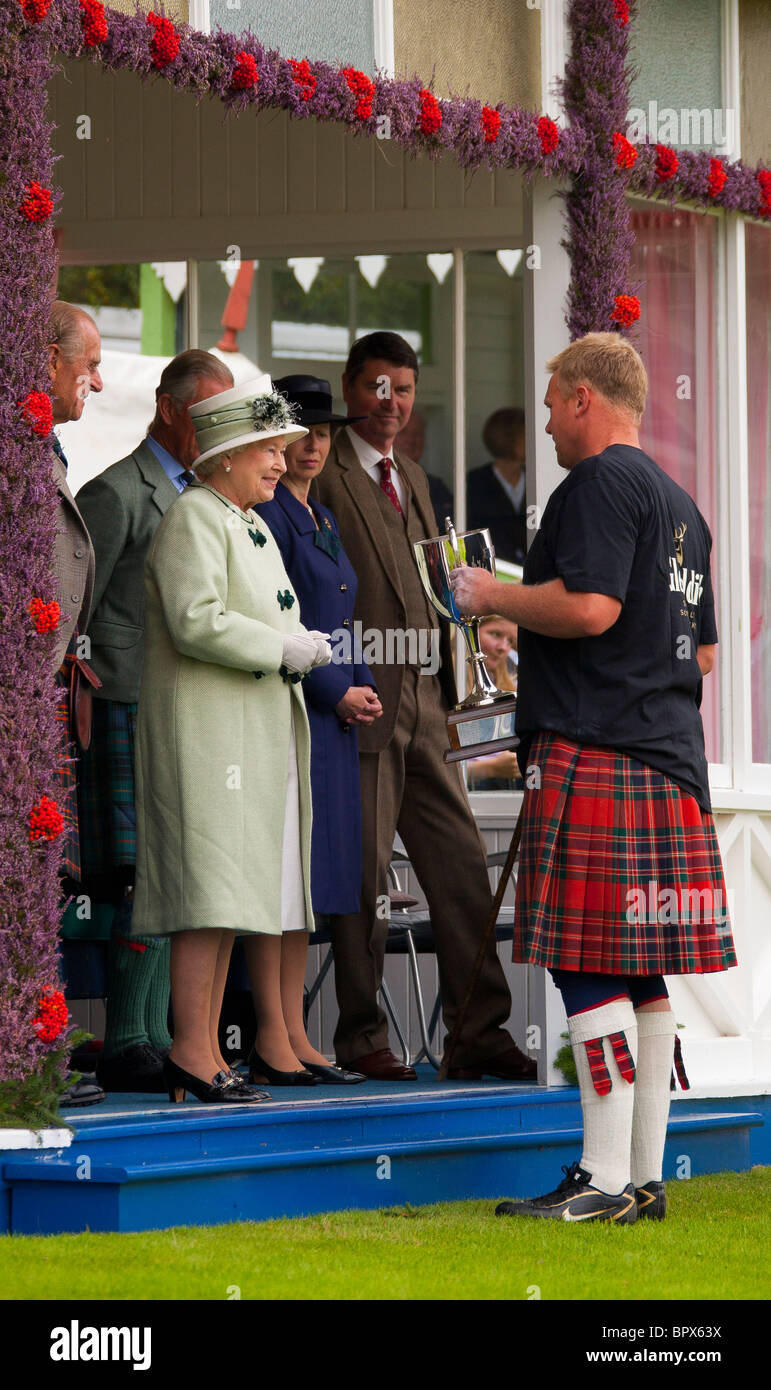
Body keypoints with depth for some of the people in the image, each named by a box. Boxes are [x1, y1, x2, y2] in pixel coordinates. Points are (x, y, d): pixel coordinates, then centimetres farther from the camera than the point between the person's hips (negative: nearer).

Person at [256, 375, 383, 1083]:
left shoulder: (323, 519, 20)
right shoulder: (266, 514, -8)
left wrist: (365, 688, 8)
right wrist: (336, 691, -13)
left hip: (333, 715, 9)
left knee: (311, 883, 7)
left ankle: (289, 1032, 8)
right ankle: (285, 1039, -11)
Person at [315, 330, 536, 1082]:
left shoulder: (413, 478, 21)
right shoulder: (322, 473, -5)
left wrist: (448, 680, 14)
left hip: (423, 706, 7)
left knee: (462, 870, 3)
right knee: (363, 873, -3)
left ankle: (480, 1033, 5)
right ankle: (361, 1036, 6)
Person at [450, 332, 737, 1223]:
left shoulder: (600, 483, -8)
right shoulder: (679, 505, 21)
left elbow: (589, 606, -21)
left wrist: (492, 597, -5)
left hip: (595, 750, -10)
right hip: (669, 757, 10)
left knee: (591, 967, -10)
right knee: (641, 975, 10)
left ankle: (605, 1178, -13)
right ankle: (645, 1176, 12)